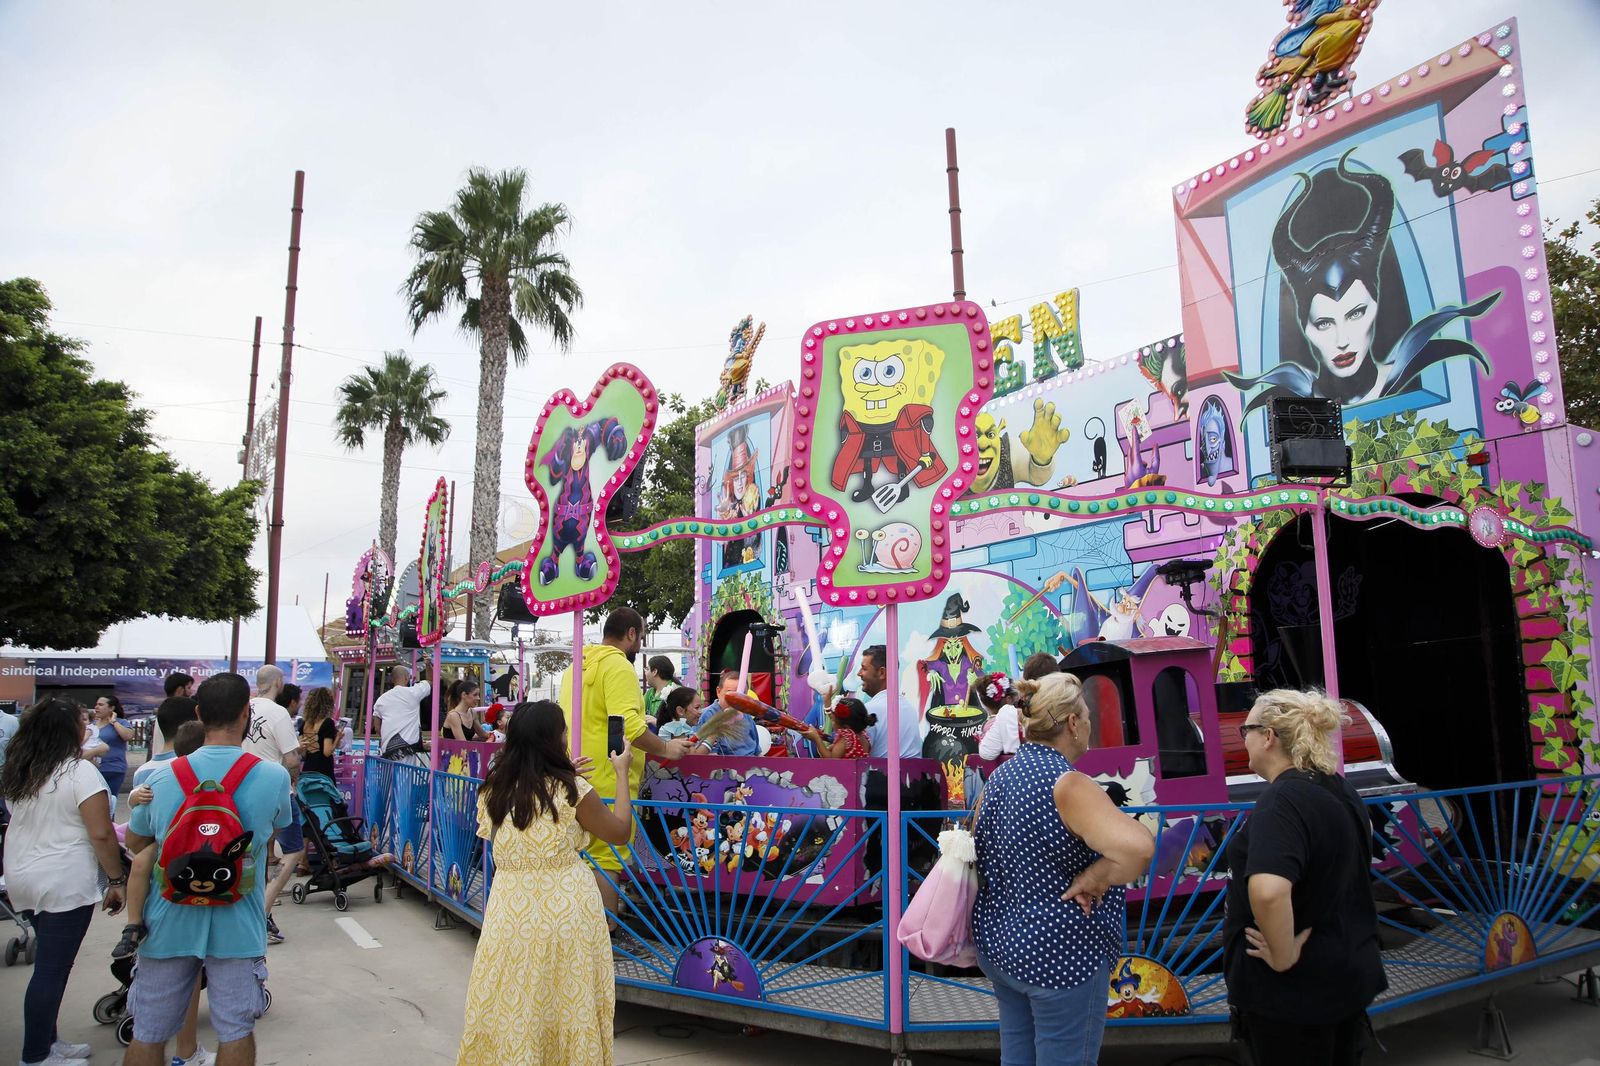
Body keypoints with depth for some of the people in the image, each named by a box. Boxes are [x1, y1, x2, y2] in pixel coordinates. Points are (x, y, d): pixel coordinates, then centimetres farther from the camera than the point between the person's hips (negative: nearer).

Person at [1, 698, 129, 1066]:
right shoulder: (80, 771, -16)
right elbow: (101, 834, -18)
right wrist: (117, 879, -9)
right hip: (64, 884, -8)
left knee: (50, 964, 18)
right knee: (52, 970, 1)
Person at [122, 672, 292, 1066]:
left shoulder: (162, 778, -7)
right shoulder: (274, 777, -13)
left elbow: (134, 842, 10)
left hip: (170, 921, 2)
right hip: (236, 927, -2)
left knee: (148, 1033, 16)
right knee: (235, 1031, 10)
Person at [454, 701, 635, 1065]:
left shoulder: (494, 788, 0)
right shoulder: (571, 790, -13)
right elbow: (621, 833, -1)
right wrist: (622, 775, 7)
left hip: (510, 906, 4)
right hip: (564, 907, -4)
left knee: (510, 1005, 16)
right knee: (568, 1003, 12)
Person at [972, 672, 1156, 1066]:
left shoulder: (999, 777, 3)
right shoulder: (1068, 785, -23)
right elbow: (1138, 848, -39)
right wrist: (1094, 878, -23)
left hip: (998, 944, 8)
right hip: (1060, 955, -8)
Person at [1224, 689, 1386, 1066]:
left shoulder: (1282, 800, -25)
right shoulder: (1341, 790, 5)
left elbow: (1268, 891, -42)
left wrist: (1282, 957, -27)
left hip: (1296, 992, -9)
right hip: (1348, 974, 9)